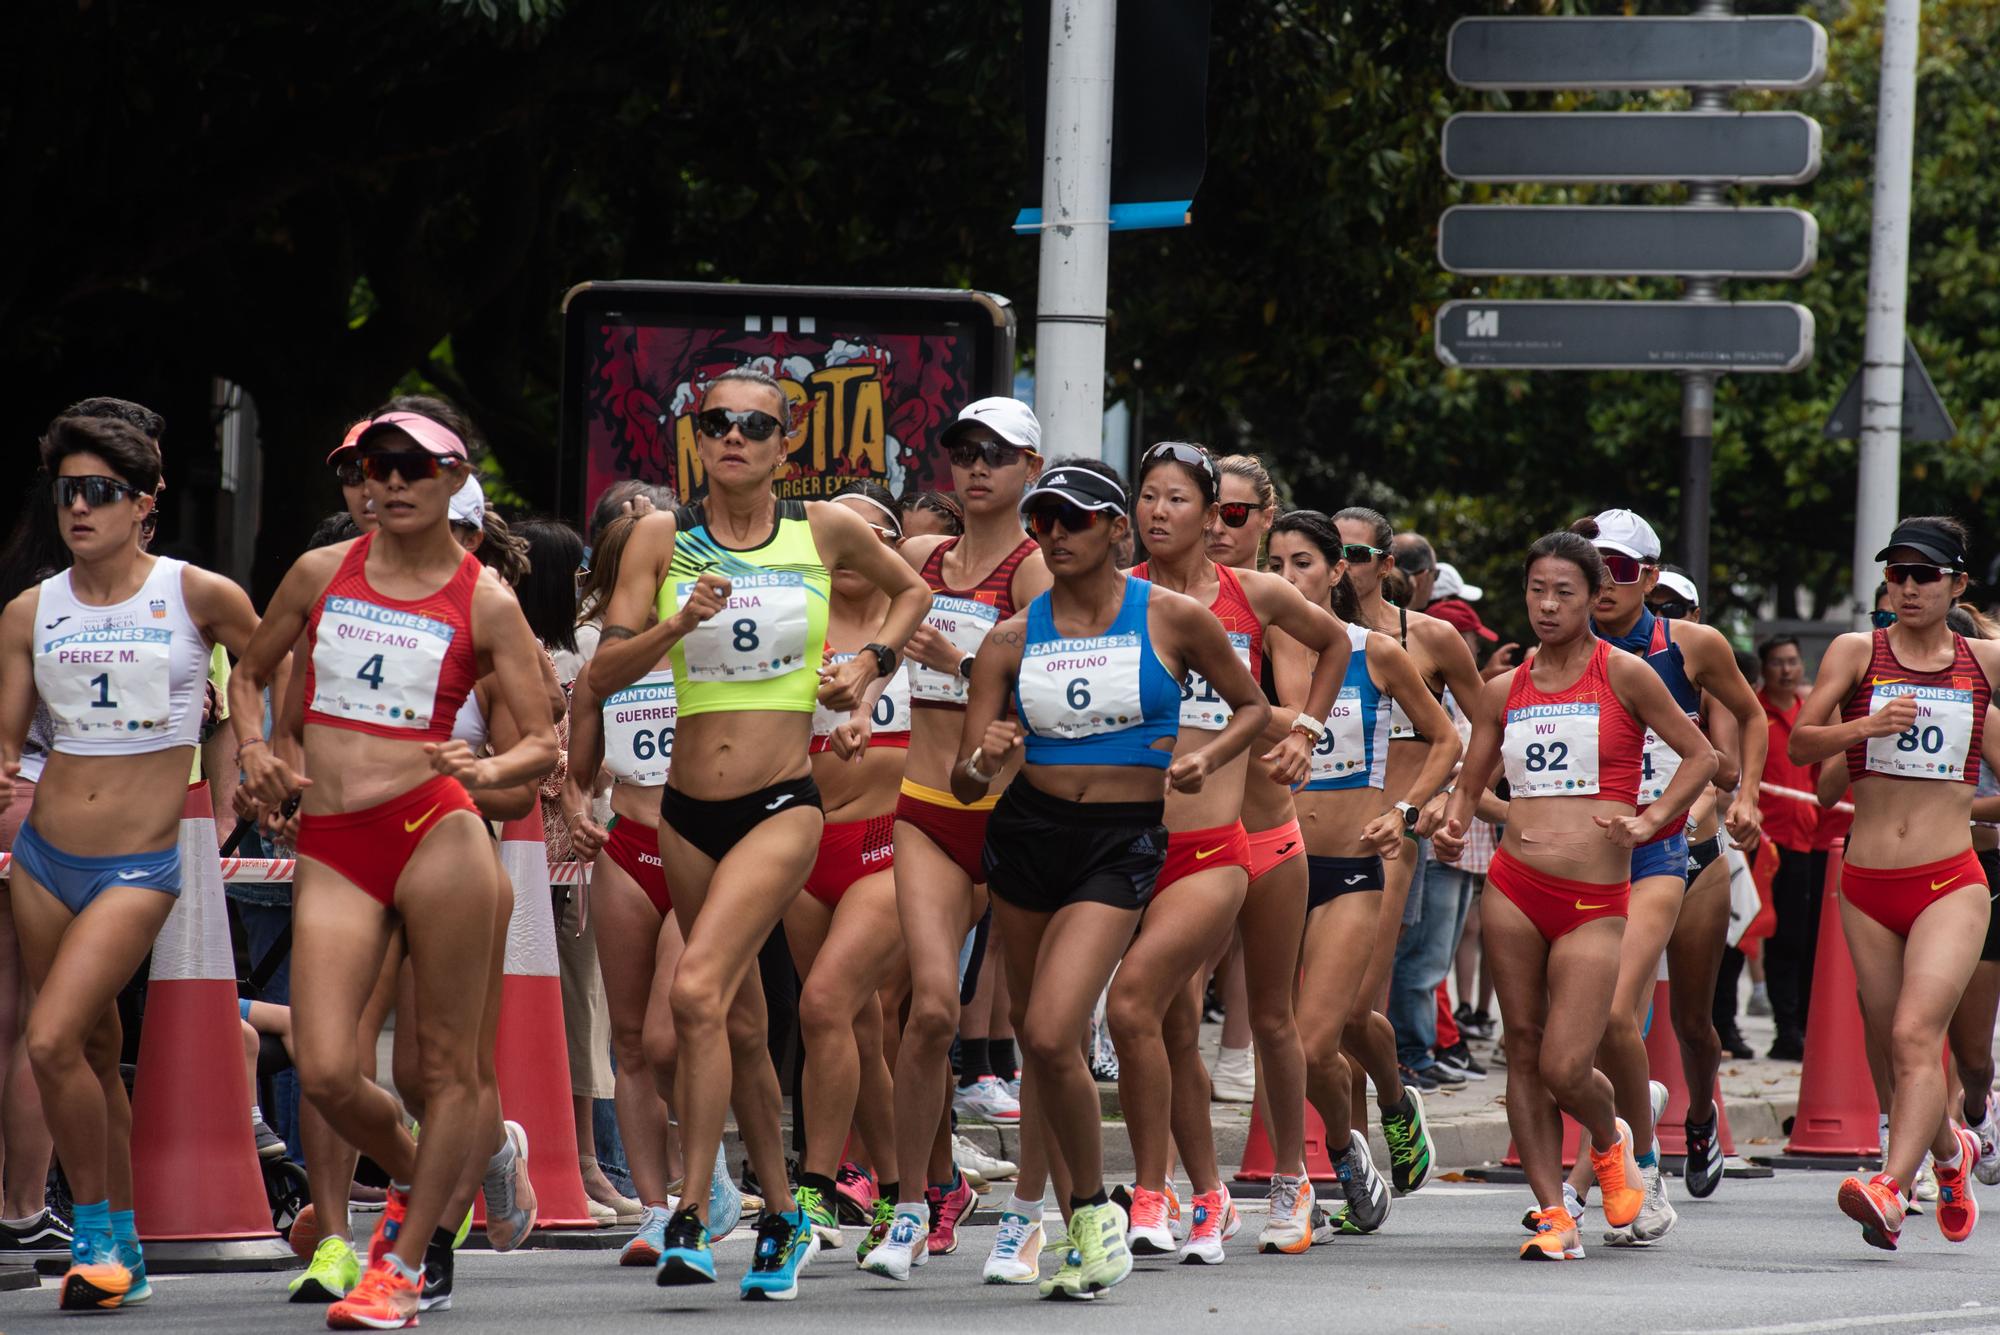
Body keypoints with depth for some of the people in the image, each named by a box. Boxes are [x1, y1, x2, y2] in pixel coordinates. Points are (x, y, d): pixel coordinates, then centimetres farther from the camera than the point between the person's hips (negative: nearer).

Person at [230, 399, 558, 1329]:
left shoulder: (486, 604, 1)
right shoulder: (321, 574, 11)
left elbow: (545, 745, 1)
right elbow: (249, 674, 25)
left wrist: (482, 771, -20)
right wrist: (253, 748, 5)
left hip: (435, 833, -3)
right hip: (330, 848, 3)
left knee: (448, 1065, 2)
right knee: (326, 1075, -7)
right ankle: (417, 1176, 24)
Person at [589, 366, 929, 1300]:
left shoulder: (826, 531, 0)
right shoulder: (662, 538, 1)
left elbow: (911, 591, 20)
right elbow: (604, 672, -4)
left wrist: (871, 663, 3)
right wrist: (680, 623, -20)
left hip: (782, 808, -3)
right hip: (688, 811, 3)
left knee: (697, 990, -23)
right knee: (739, 1022, 12)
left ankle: (691, 1215, -23)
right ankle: (781, 1214, 28)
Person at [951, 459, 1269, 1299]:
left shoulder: (1173, 620, -2)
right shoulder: (1013, 638, 3)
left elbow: (1254, 707, 12)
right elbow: (963, 783, 3)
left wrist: (1207, 760, -7)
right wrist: (982, 762, -21)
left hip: (1121, 847, -4)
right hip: (1026, 832, 4)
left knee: (1051, 1036, -20)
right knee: (1035, 1045, 9)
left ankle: (1097, 1207, 1)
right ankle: (1073, 1224, 24)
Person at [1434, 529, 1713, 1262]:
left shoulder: (1623, 674, 0)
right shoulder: (1505, 691, 10)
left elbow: (1700, 754, 6)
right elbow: (1470, 784, 18)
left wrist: (1650, 822, -5)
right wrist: (1454, 825, -4)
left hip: (1595, 902, -4)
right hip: (1514, 888, 4)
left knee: (1564, 1068, -10)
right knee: (1523, 1050, 1)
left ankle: (1611, 1140, 25)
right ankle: (1552, 1215, 8)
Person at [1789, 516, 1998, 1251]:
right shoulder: (1856, 653, 4)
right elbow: (1799, 744, -6)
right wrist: (1866, 726, -22)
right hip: (1868, 886, 2)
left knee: (1915, 1034, -21)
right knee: (1898, 1050, 11)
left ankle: (1890, 1189, -32)